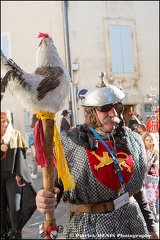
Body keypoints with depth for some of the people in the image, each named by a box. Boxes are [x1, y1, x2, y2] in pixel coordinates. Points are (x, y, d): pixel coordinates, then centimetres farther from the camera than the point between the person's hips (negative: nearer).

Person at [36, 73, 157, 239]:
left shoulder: (133, 141, -1)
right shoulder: (69, 143, -13)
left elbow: (139, 188, 10)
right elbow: (55, 186, -8)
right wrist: (45, 201, -29)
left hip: (132, 223, 4)